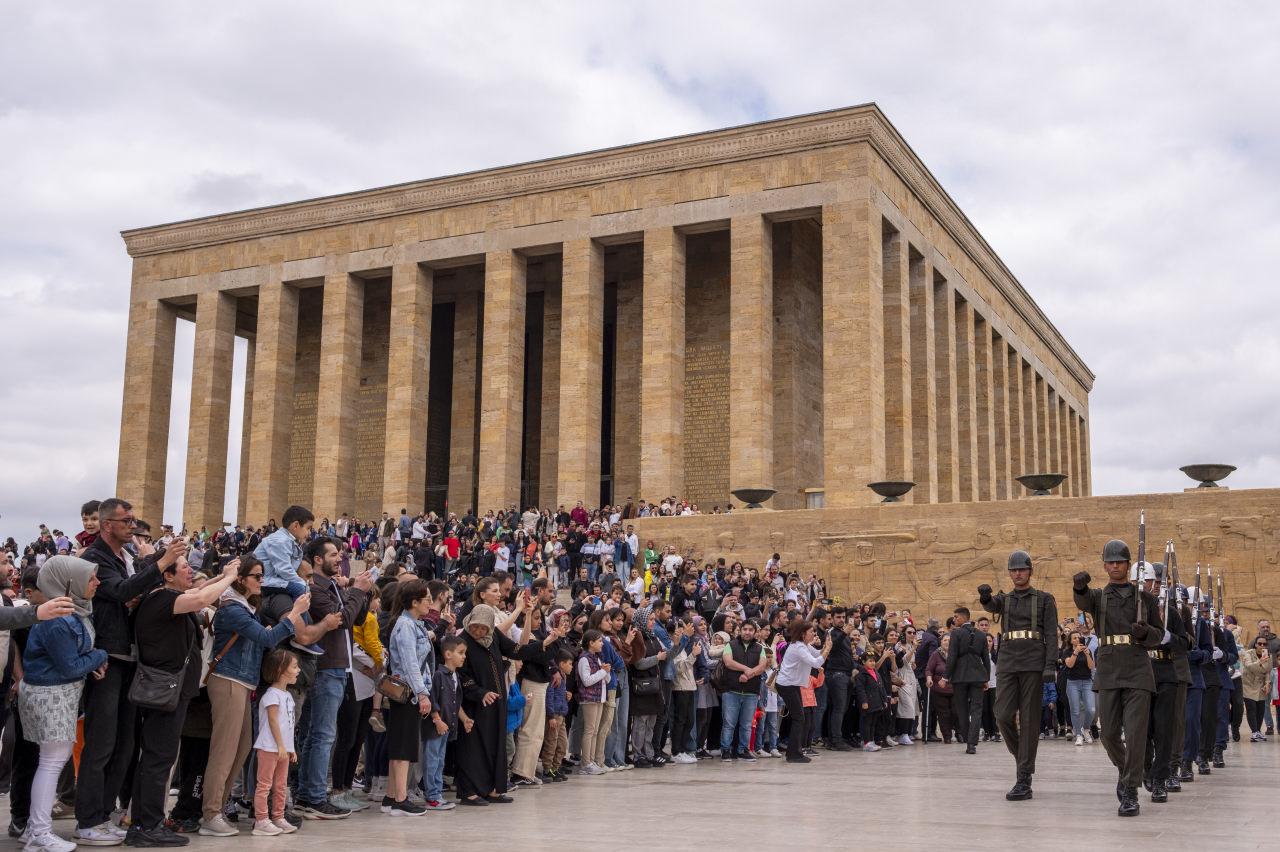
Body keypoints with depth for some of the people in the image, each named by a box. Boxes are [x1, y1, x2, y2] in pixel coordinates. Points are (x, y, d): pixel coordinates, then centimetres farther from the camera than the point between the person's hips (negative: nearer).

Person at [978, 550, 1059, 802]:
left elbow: (1052, 634, 0)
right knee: (1003, 717, -5)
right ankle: (1024, 758, 20)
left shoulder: (1044, 599, 7)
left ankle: (1024, 779, -2)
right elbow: (990, 605, -10)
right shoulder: (1004, 599, 15)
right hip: (1008, 664, 3)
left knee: (1029, 720, -3)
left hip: (1034, 664, -3)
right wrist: (985, 596, -34)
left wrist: (1051, 665, -12)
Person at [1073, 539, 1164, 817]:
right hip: (1108, 673, 1)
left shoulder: (1145, 598, 8)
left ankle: (1130, 793, -4)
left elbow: (1160, 636, 12)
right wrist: (1079, 586, -44)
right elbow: (1083, 600, -19)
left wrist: (1145, 632, -13)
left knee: (1135, 733, -9)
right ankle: (1125, 769, 34)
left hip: (1138, 672, -1)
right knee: (1110, 734, 5)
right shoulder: (1097, 596, 7)